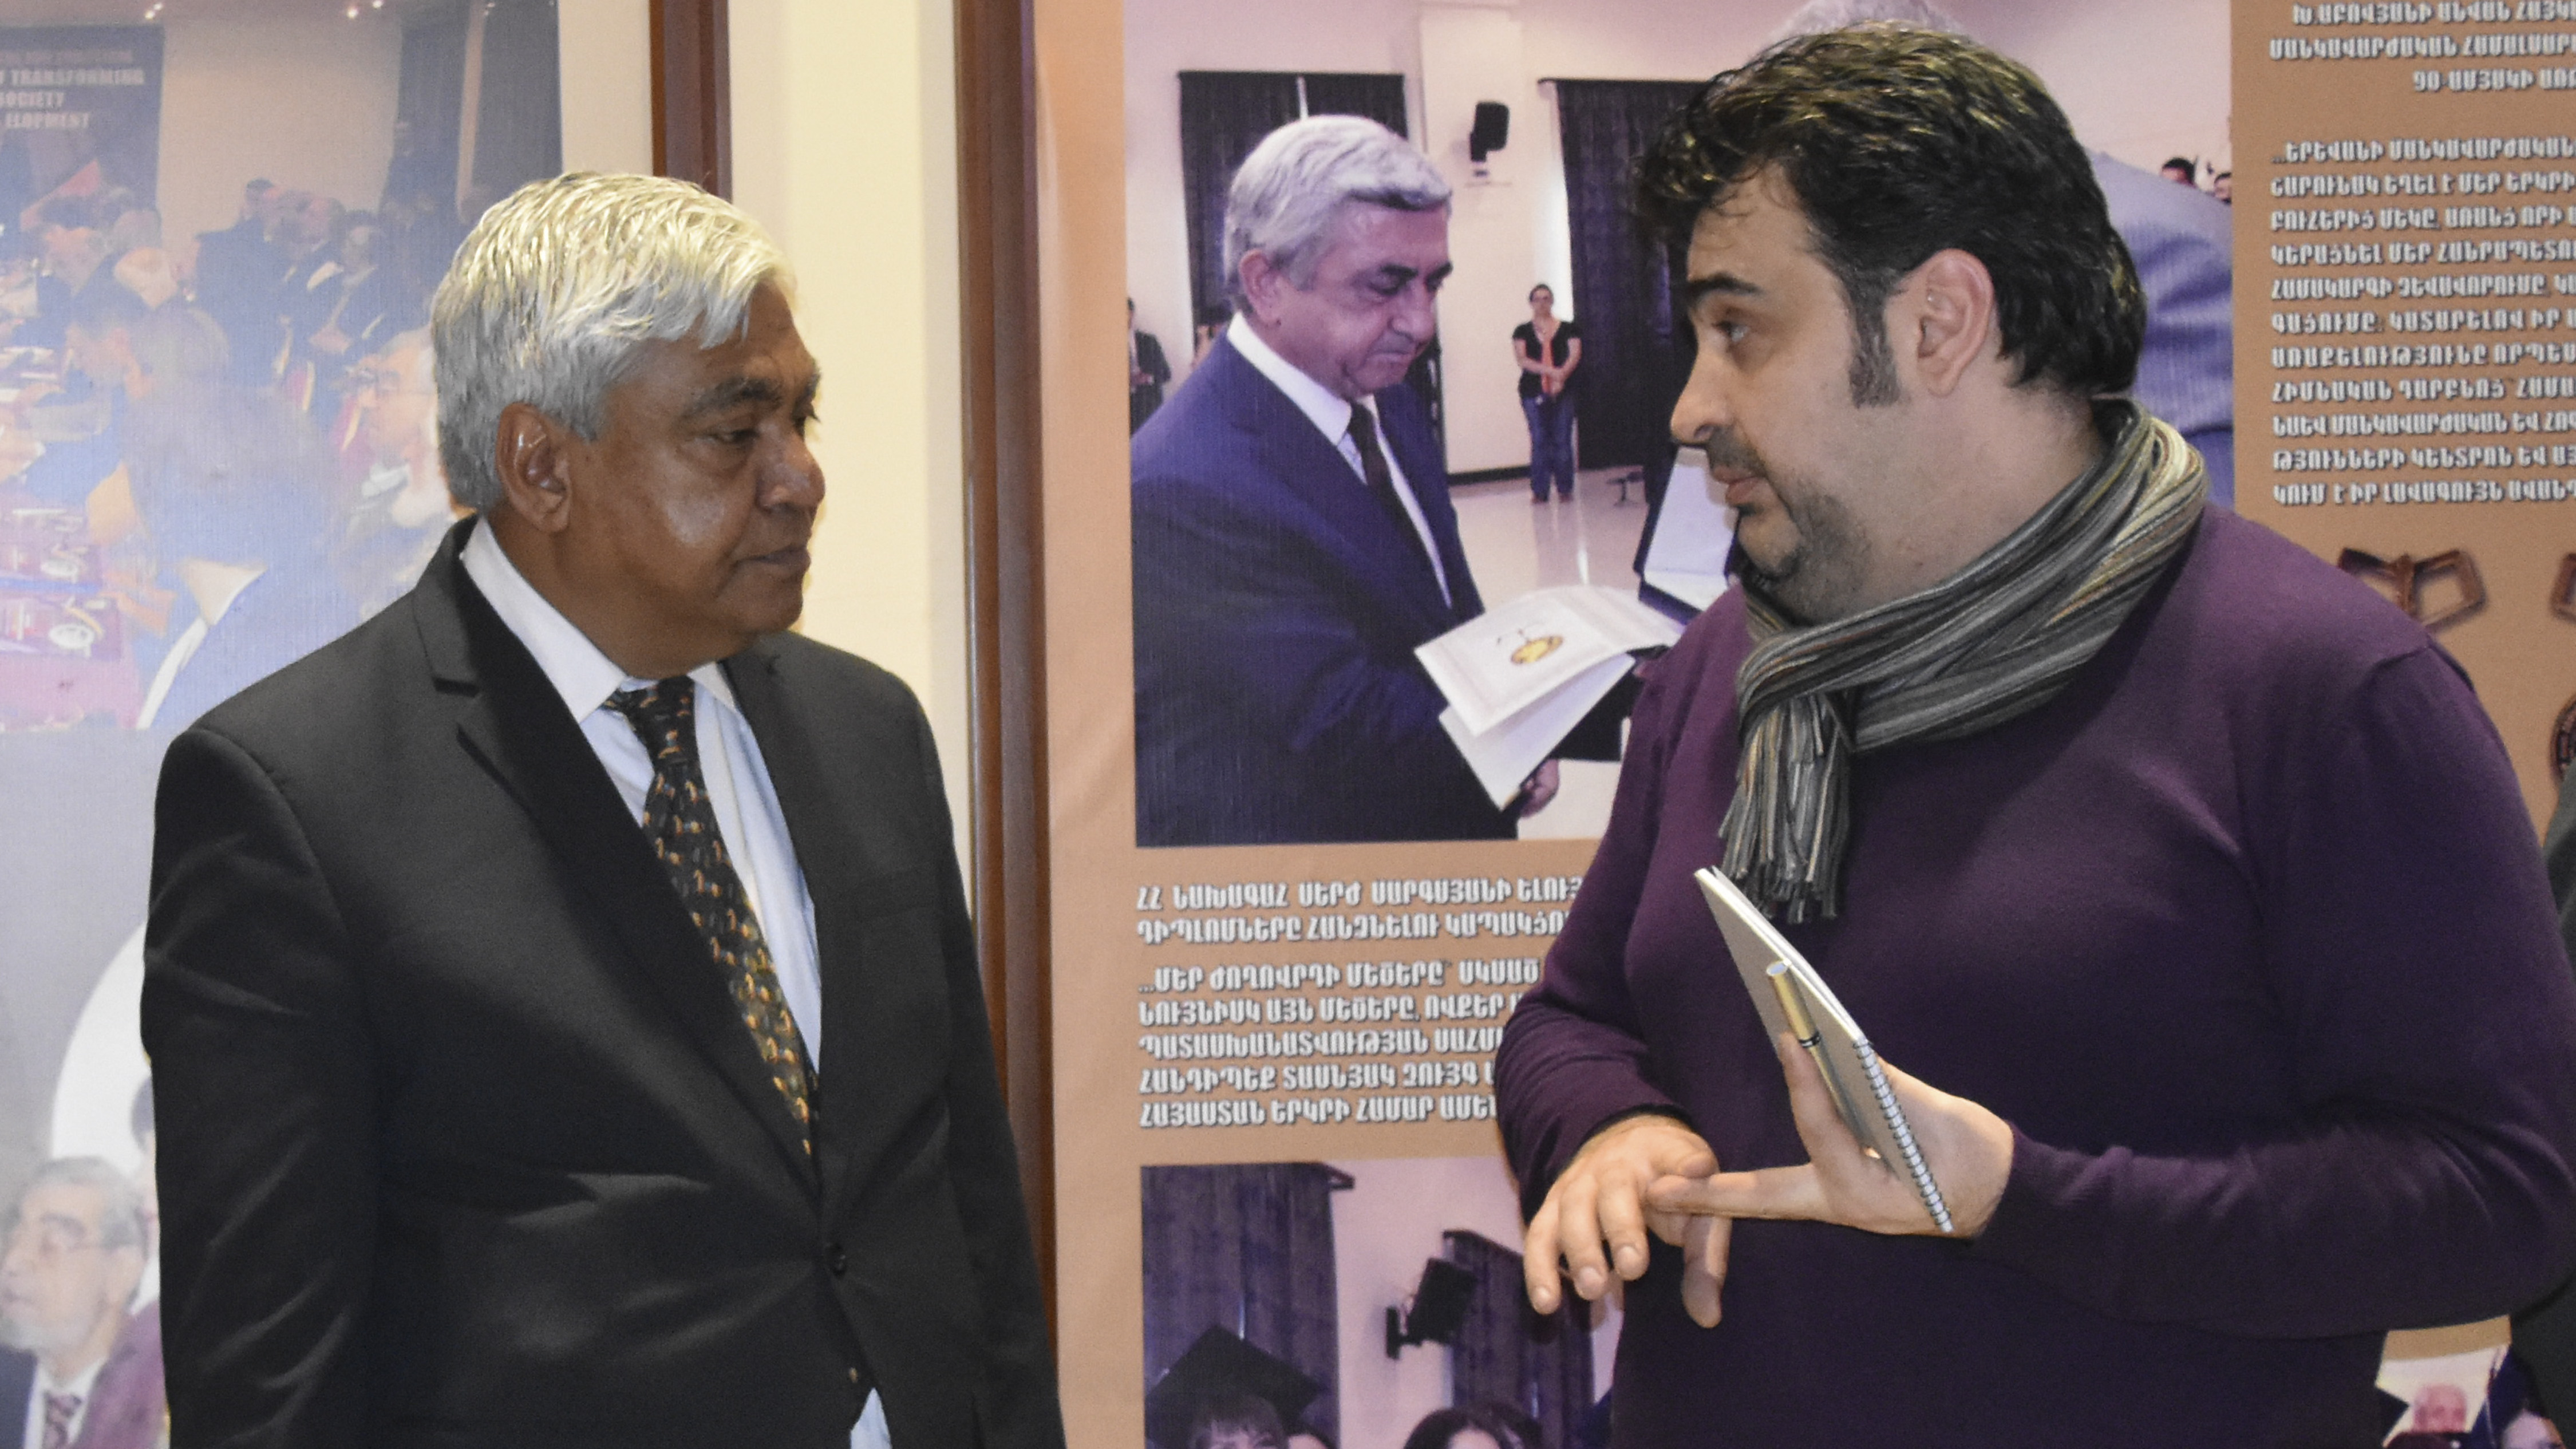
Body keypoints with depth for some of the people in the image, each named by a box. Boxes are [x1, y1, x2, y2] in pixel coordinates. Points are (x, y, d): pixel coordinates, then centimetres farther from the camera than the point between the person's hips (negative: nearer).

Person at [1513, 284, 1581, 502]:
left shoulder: (1568, 329, 8)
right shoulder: (1523, 332, 8)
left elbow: (1575, 355, -1)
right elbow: (1522, 360, -3)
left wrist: (1561, 377, -17)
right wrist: (1551, 371, -15)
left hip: (1563, 392, 0)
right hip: (1533, 392, 0)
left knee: (1562, 440, -2)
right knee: (1539, 441, -2)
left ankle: (1565, 488, 3)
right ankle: (1539, 490, 0)